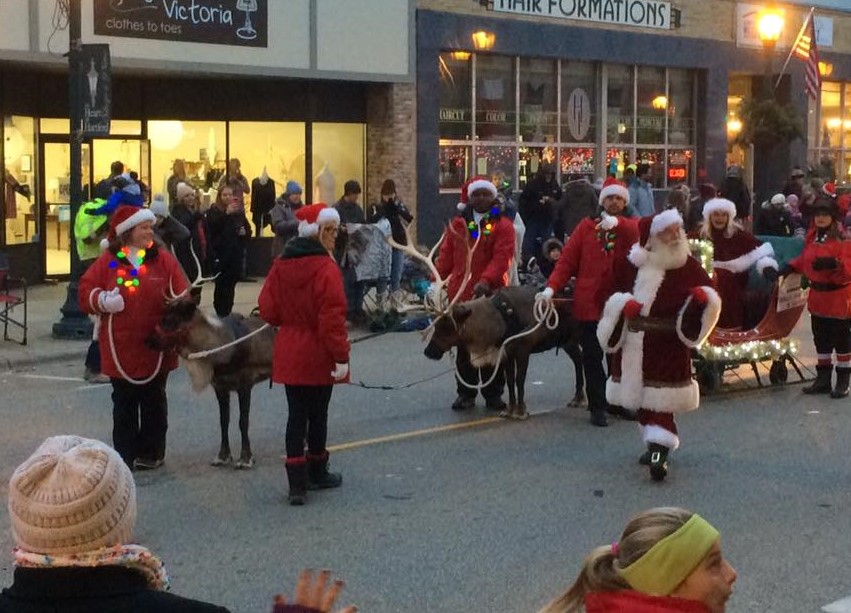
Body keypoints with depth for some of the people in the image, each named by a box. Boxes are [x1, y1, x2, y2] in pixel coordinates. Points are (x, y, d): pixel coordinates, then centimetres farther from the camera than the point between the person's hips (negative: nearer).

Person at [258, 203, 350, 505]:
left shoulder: (281, 265, 0)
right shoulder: (325, 268, -18)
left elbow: (267, 310, 2)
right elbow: (333, 318, -21)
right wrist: (341, 356, -16)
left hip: (289, 353, 5)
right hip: (319, 355, -5)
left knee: (297, 414, 8)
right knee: (317, 414, 12)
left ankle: (297, 483, 5)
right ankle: (317, 473, 28)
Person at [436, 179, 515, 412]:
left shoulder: (503, 226, -2)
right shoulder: (457, 224, 10)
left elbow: (502, 257, -15)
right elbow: (446, 255, 10)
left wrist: (486, 281, -29)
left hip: (491, 295, -3)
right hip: (460, 296, 3)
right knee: (464, 347, 9)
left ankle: (493, 394, 16)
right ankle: (466, 393, 18)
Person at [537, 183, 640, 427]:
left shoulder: (629, 227, 8)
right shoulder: (586, 226, 7)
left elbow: (636, 233, -18)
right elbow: (567, 259, 1)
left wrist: (615, 223, -34)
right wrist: (552, 287, -11)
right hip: (590, 301, -1)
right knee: (592, 356, 0)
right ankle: (598, 407, 7)